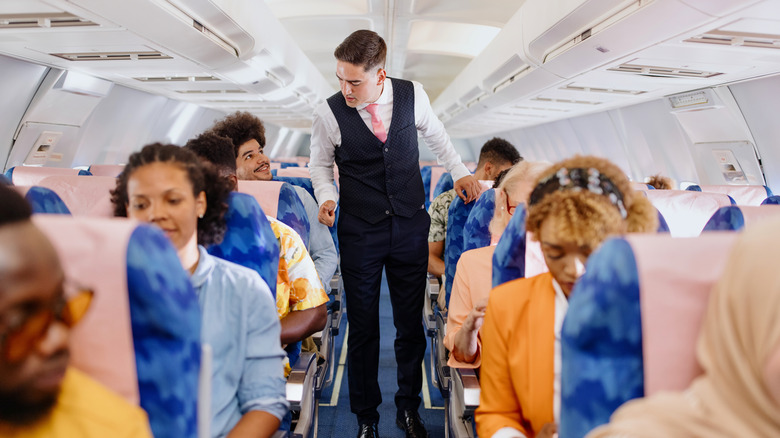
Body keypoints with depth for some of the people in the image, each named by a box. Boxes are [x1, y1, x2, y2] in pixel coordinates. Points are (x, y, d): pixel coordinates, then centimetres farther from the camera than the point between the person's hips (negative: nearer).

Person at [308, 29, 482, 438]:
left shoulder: (412, 95, -6)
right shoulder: (328, 113, -11)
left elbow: (435, 134, 15)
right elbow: (320, 164, 6)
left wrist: (460, 172, 6)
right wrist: (326, 197, -12)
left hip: (411, 227, 2)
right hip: (359, 232, -1)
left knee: (411, 324, 12)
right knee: (362, 328, 7)